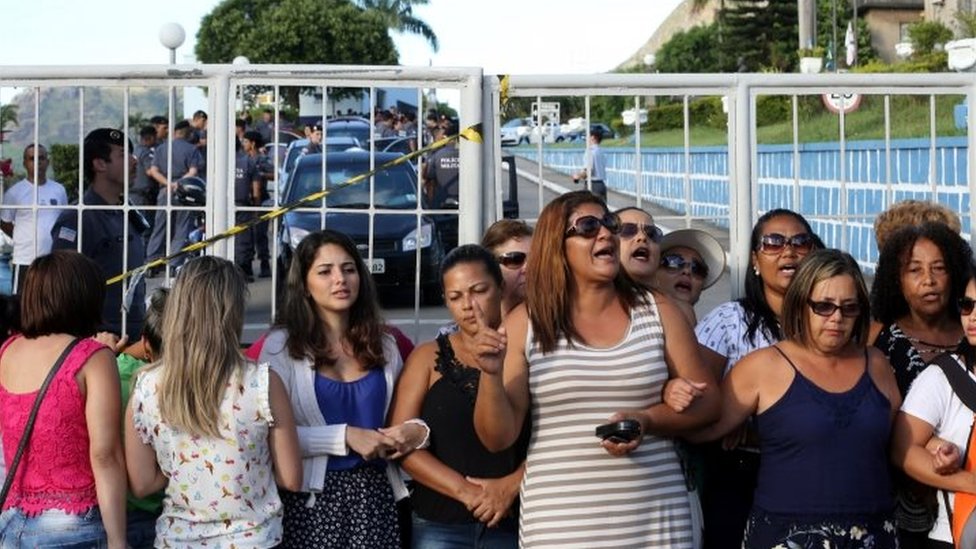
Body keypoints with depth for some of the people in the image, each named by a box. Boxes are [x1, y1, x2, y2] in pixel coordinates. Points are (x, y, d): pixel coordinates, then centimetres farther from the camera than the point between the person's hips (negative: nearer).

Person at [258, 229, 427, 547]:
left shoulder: (383, 344, 10)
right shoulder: (282, 344, -4)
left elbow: (401, 418, 19)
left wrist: (417, 432, -4)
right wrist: (345, 437, -19)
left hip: (376, 494, 4)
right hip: (313, 498, -4)